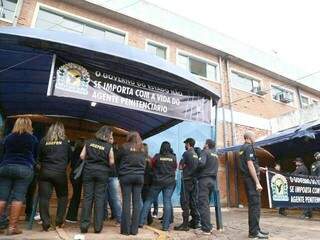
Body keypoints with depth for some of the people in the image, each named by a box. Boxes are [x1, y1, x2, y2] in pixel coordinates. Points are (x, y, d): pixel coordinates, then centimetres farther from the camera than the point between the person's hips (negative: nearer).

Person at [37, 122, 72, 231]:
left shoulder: (43, 141, 3)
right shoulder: (65, 142, 0)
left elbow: (39, 158, 10)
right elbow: (70, 157, 9)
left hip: (45, 172, 1)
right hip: (60, 173, -1)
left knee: (44, 197, 5)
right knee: (63, 197, 13)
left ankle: (45, 223, 3)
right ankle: (59, 221, 13)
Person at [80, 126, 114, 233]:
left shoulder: (89, 142, 3)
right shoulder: (109, 146, -6)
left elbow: (82, 156, 3)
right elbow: (111, 162, -5)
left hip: (88, 171, 2)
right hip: (102, 173, -2)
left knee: (87, 197, 7)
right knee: (99, 198, 4)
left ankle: (84, 225, 9)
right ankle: (98, 226, 9)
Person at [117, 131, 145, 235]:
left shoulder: (124, 147, -2)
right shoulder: (142, 149, 8)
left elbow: (118, 159, 8)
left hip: (126, 176, -2)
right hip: (139, 176, 3)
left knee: (126, 202, 2)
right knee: (136, 202, 5)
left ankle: (126, 229, 6)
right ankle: (134, 229, 9)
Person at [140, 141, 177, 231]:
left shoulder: (157, 156, -7)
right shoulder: (173, 157, -2)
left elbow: (152, 165, 6)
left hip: (157, 181, -1)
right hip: (170, 182, 1)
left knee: (148, 201, 8)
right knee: (167, 202, 4)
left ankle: (141, 221, 9)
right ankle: (166, 225, 5)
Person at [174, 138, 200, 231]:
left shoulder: (186, 153, -9)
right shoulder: (196, 154, 12)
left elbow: (180, 167, -8)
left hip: (187, 179, -7)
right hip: (194, 180, 8)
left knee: (185, 201, -4)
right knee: (193, 201, 14)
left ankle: (185, 224, -3)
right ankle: (195, 222, 20)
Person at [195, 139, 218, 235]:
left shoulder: (205, 152, -5)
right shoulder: (215, 155, 19)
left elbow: (201, 163, -21)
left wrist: (196, 168, -3)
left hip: (204, 179, -8)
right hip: (213, 180, 8)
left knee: (203, 204, -5)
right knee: (207, 203, 16)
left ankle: (206, 229, -5)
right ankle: (208, 226, 20)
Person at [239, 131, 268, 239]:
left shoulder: (242, 148, 17)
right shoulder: (249, 147, -12)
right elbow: (250, 165, -20)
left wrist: (259, 168, 24)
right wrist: (257, 182, -20)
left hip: (247, 178, 10)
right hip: (251, 179, -10)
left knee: (252, 204, 14)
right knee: (255, 205, -6)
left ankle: (255, 229, 21)